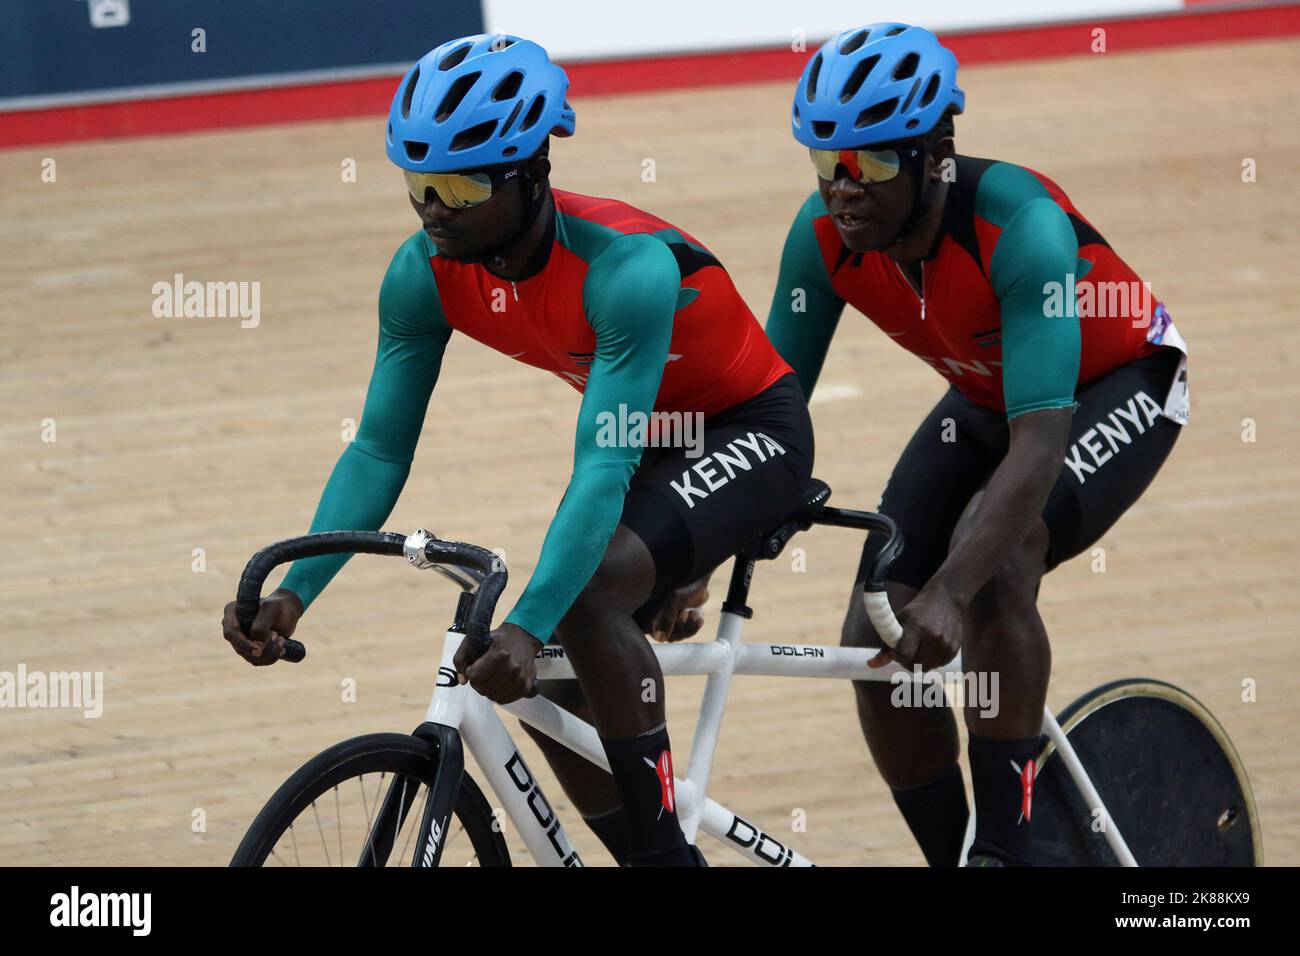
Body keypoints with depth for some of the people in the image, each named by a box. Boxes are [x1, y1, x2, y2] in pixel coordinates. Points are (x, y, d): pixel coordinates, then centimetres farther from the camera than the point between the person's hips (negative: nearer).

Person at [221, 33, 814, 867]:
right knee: (548, 685, -4)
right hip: (643, 437, 7)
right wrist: (294, 593, -28)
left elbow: (604, 469, -42)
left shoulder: (625, 268, -36)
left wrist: (528, 627, -53)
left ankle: (665, 848, -19)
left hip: (752, 430, -7)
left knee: (588, 595, -30)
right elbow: (380, 450, -14)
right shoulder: (426, 274, -16)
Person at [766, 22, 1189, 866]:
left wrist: (949, 593, -56)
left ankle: (1005, 845, -26)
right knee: (875, 646, -10)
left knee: (993, 553, -34)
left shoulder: (1019, 224, -38)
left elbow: (1039, 443, -45)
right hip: (986, 398, 6)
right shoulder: (824, 237, -22)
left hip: (1116, 386, -6)